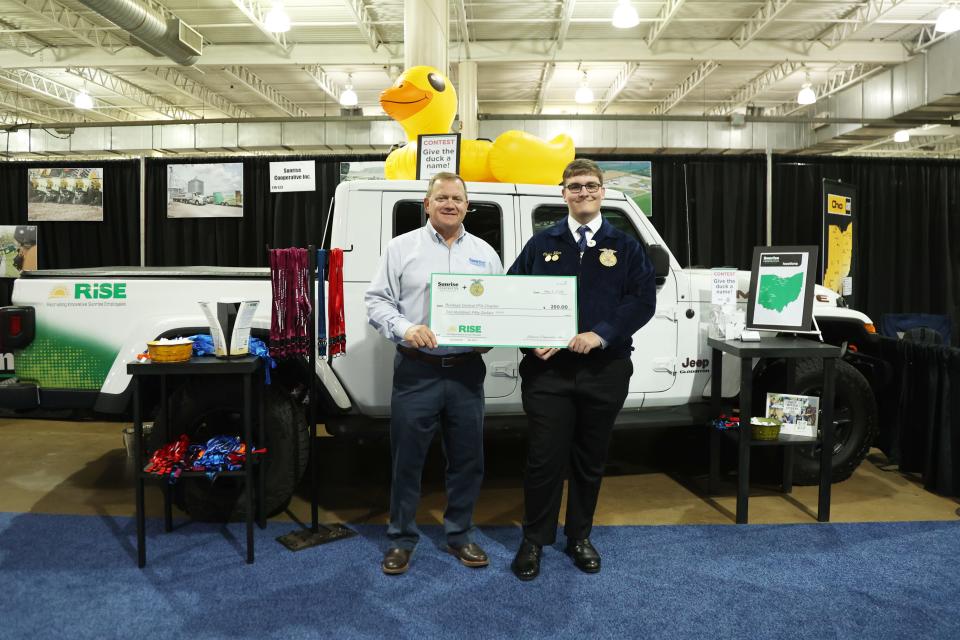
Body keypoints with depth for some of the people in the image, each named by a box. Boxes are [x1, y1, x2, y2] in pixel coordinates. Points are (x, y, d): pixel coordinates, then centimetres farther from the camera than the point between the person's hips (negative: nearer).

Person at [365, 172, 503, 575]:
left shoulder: (485, 253, 11)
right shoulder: (402, 247, 3)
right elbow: (376, 301, -1)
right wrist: (405, 328, -17)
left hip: (467, 372, 3)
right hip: (416, 371, -2)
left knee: (467, 460, 11)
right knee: (407, 459, 6)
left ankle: (460, 534, 30)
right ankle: (401, 538, 23)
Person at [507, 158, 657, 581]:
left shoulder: (625, 248, 9)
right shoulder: (541, 244, 9)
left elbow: (643, 300, -2)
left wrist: (601, 335, -16)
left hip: (605, 370, 1)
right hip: (548, 368, -1)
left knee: (590, 460, 12)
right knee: (545, 459, 1)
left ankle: (580, 537, 31)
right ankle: (533, 541, 18)